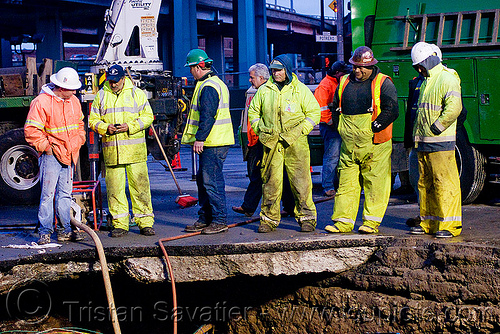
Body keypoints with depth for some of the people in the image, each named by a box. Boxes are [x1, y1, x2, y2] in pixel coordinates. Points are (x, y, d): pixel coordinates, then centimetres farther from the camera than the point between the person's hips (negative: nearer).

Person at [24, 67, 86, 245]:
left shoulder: (74, 101, 10)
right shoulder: (41, 102, -12)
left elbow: (79, 125, 24)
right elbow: (31, 130, -13)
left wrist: (77, 143, 11)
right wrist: (45, 147, -13)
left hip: (69, 155, 6)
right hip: (51, 156, -6)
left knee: (65, 194, 10)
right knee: (48, 194, -6)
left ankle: (65, 230, 15)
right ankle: (45, 232, -1)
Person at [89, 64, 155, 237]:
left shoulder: (137, 93, 6)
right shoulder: (101, 96, 12)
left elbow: (148, 116, 4)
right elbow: (93, 120, 13)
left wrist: (130, 126, -10)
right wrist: (106, 128, -7)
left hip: (135, 150, -2)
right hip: (111, 150, 2)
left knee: (140, 185, -2)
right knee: (114, 188, 2)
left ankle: (145, 222, 5)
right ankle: (120, 224, 9)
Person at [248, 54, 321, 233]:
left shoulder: (300, 89, 5)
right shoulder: (264, 90, 11)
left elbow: (314, 112, 6)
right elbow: (253, 111, 21)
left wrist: (300, 131, -4)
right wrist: (260, 130, 6)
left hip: (296, 144, -2)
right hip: (271, 144, 2)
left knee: (300, 181, -3)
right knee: (271, 181, 2)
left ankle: (306, 217, 5)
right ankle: (269, 219, 10)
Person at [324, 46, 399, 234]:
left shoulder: (383, 83, -2)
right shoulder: (345, 83, 14)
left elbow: (391, 109, -10)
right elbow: (336, 107, 22)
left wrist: (373, 128, -15)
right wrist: (342, 128, 9)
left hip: (374, 143, -5)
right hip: (349, 144, 5)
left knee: (375, 183, -1)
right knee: (346, 182, 4)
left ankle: (371, 222, 5)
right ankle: (343, 222, 7)